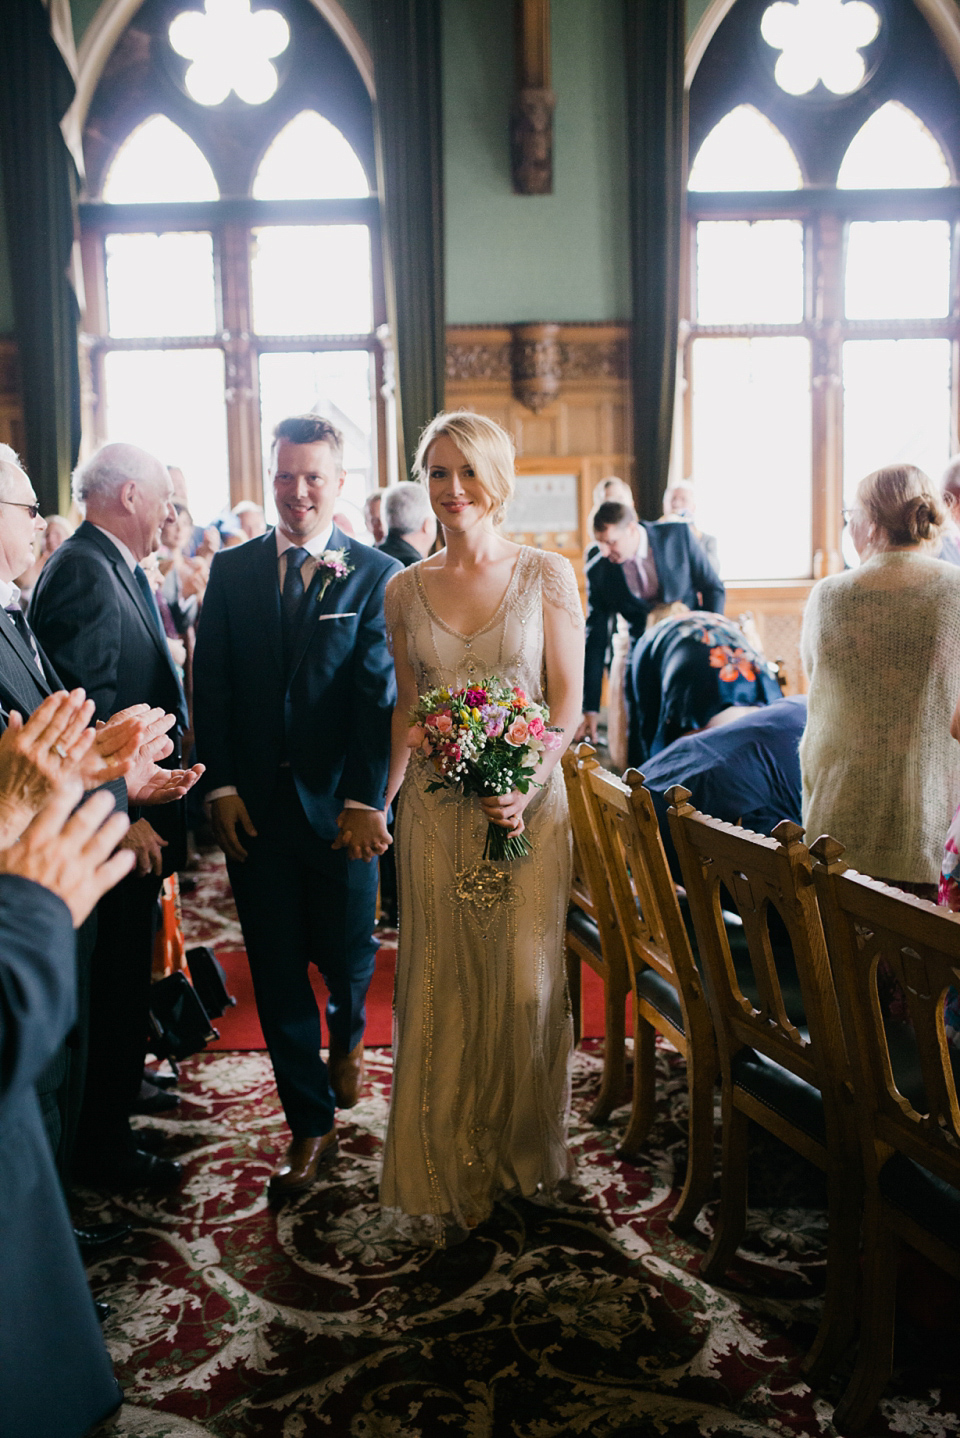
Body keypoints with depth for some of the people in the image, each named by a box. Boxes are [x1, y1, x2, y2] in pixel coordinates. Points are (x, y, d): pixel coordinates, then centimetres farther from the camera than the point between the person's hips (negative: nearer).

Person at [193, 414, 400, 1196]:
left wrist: (365, 801, -15)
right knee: (278, 972, 8)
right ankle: (311, 1125, 24)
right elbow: (211, 686, 4)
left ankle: (349, 1036, 48)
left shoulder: (376, 574, -4)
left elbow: (380, 694, -9)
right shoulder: (232, 571, 5)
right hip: (255, 805, 2)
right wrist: (221, 788, -4)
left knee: (347, 953, 12)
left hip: (340, 806, -2)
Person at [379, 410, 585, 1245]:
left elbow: (568, 702, -3)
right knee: (440, 985, 6)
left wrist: (526, 786, -16)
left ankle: (526, 1147, 28)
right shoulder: (406, 589, 6)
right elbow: (406, 709, 11)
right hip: (436, 808, 2)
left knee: (526, 980, 4)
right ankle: (445, 1172, 22)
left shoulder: (547, 575, -2)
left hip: (528, 801, -2)